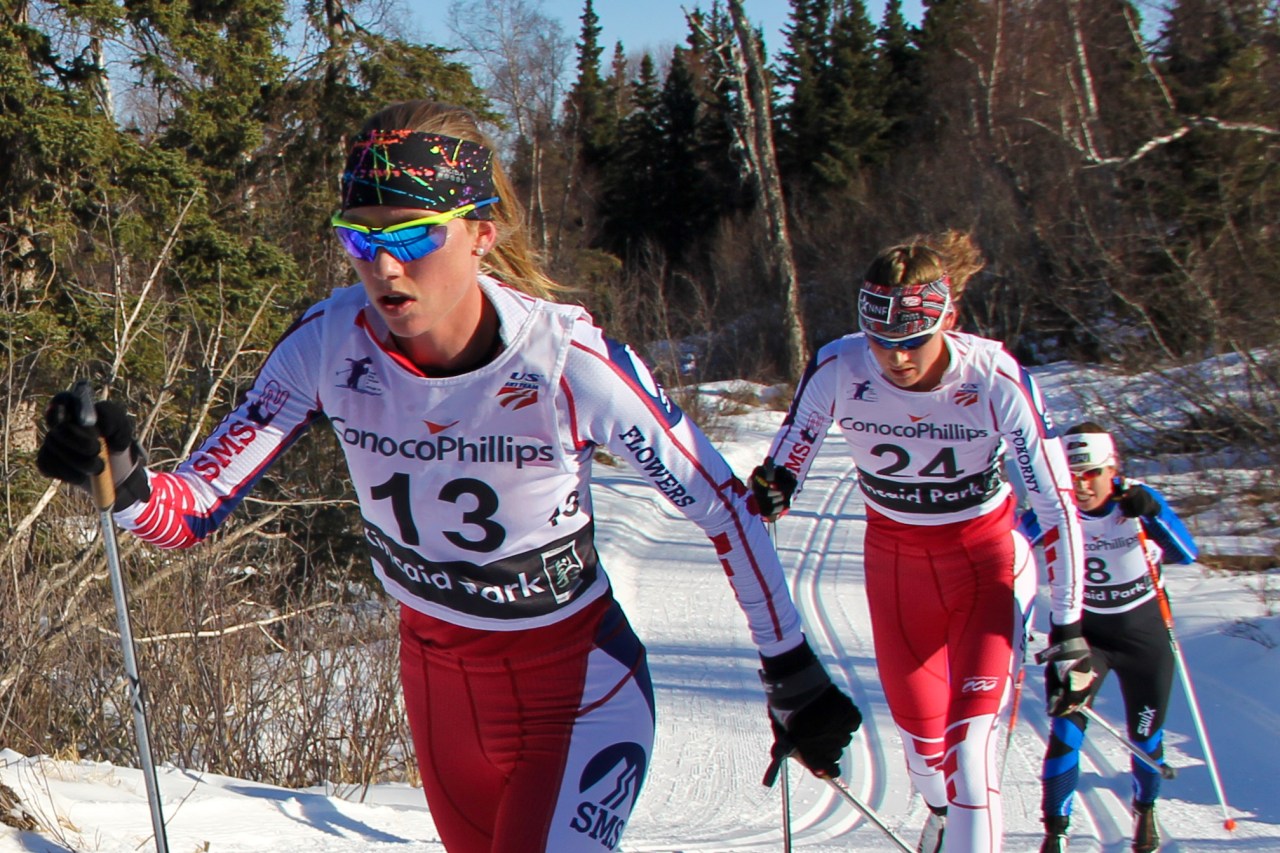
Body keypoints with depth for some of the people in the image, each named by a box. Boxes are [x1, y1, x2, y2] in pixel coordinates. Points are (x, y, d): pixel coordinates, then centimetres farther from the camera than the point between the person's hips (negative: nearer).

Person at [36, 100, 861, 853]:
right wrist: (124, 483, -39)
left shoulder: (568, 359, -28)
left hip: (577, 684, -4)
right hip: (438, 674, 5)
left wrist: (793, 672, -9)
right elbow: (197, 506, -16)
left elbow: (722, 505, -15)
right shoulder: (330, 343, -18)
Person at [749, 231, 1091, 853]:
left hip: (986, 558, -2)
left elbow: (1057, 506, -20)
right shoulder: (838, 371, -22)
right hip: (895, 560, 2)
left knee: (968, 742, -17)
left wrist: (1068, 629, -19)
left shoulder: (997, 381, -27)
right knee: (922, 736, 12)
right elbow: (780, 470, -1)